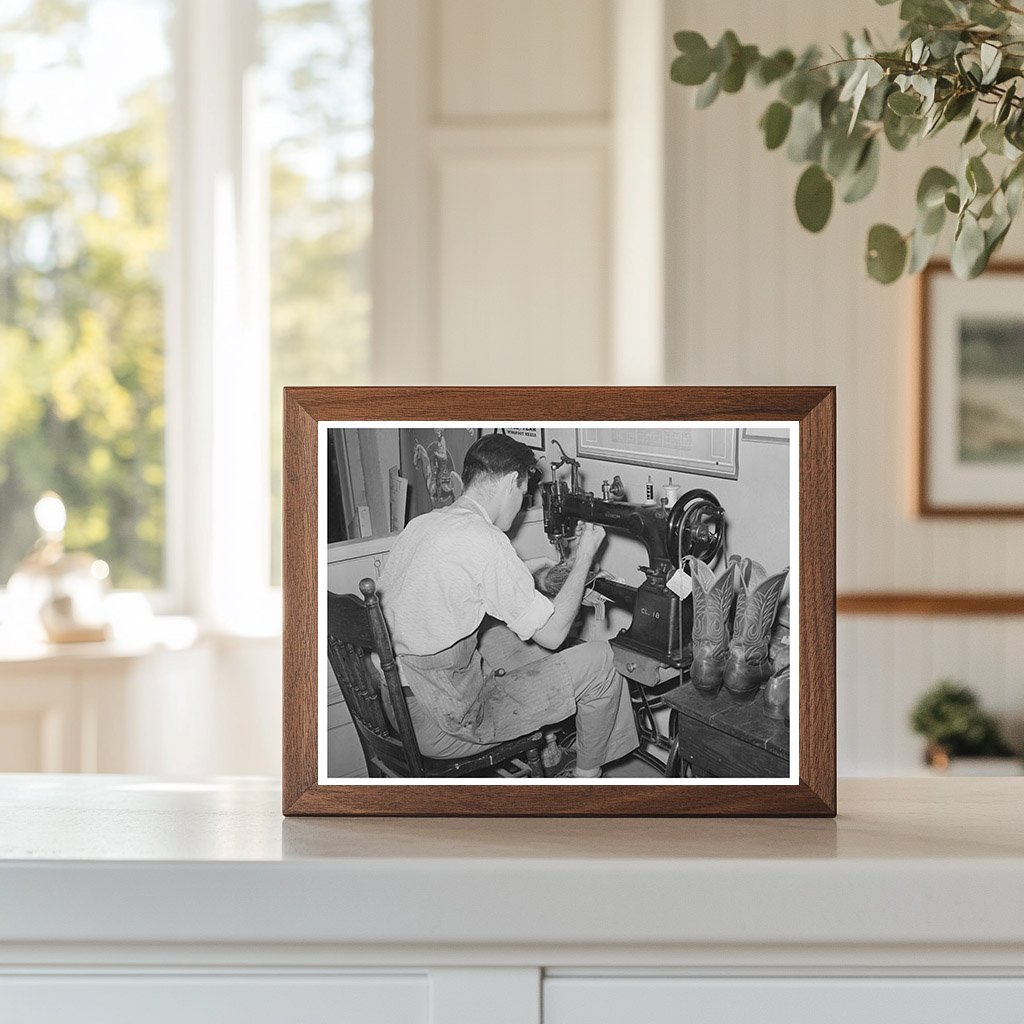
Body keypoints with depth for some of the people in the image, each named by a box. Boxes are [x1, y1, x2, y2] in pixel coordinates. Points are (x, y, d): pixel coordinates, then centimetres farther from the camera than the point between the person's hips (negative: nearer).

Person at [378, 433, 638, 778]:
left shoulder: (420, 524, 7)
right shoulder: (484, 540, -20)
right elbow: (552, 633, -13)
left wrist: (534, 567, 26)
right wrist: (585, 556, -1)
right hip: (441, 729, -9)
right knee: (598, 658, -1)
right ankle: (587, 777, 18)